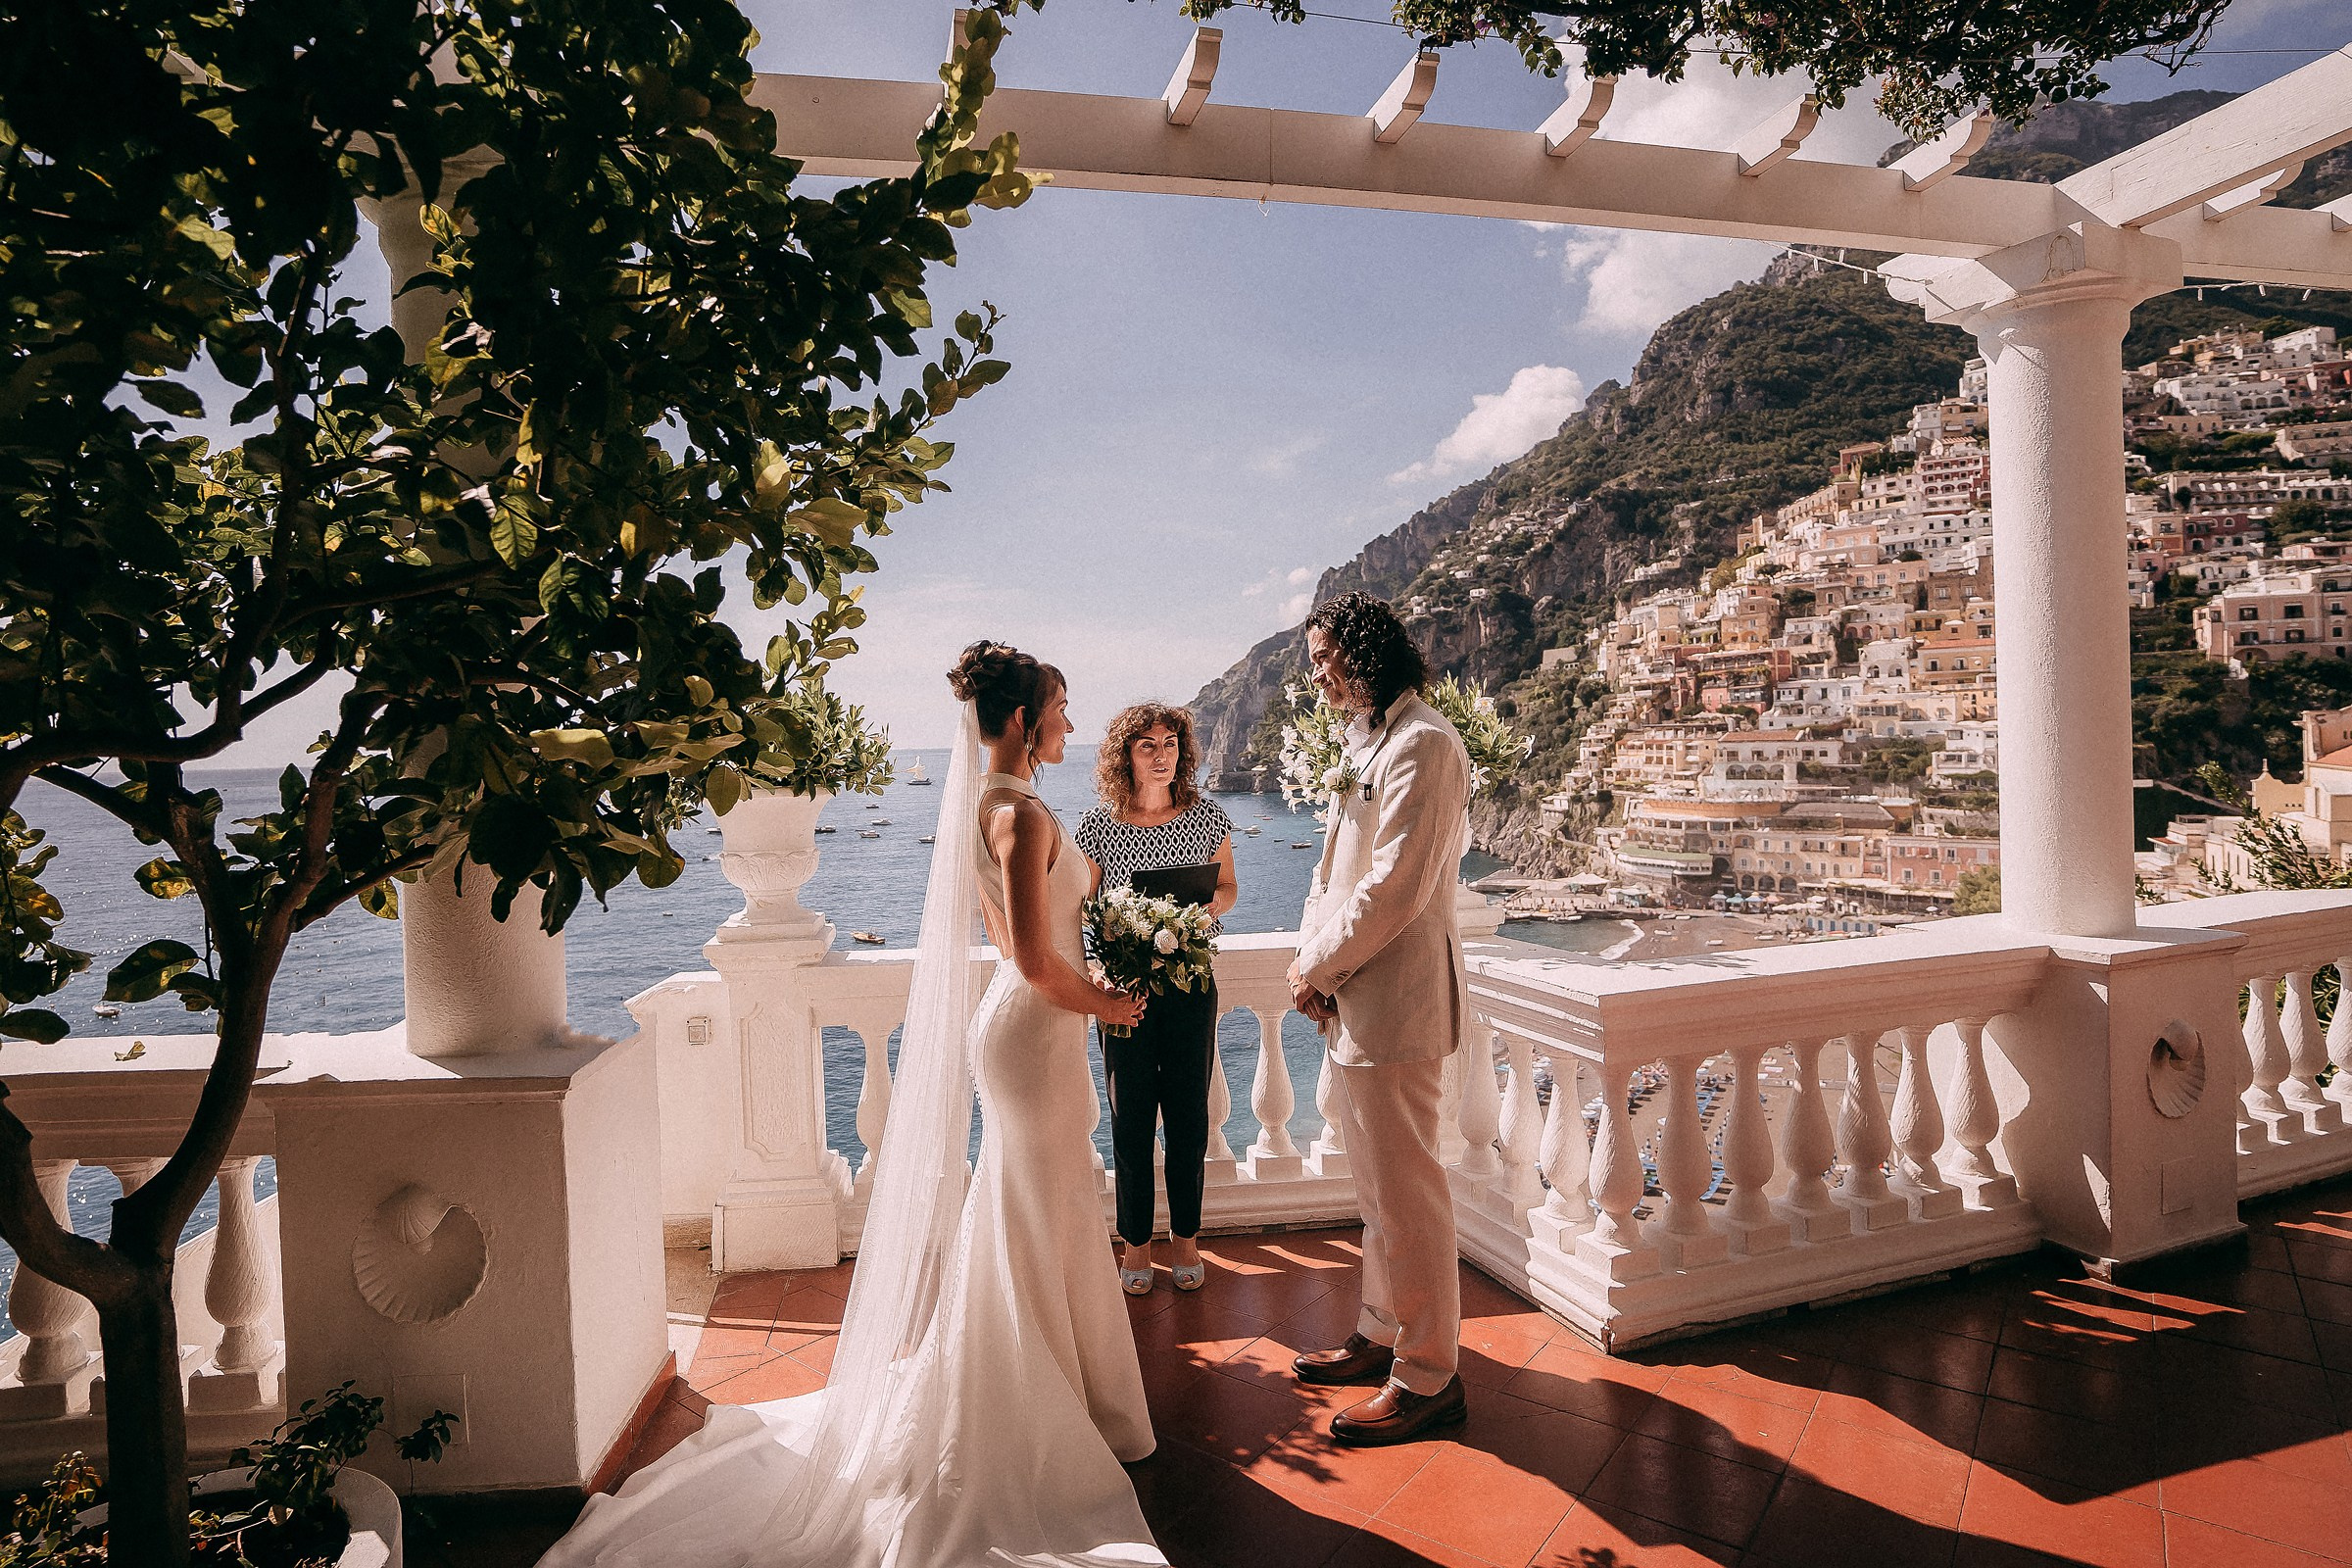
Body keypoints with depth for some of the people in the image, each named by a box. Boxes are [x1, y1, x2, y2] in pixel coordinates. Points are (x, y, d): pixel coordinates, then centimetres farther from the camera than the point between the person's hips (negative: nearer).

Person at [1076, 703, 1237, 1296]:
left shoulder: (1207, 816, -2)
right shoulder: (1099, 825, -6)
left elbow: (1228, 886, 10)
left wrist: (1215, 903, -12)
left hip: (1190, 984, 1)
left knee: (1188, 1114, 10)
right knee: (1131, 1117, 8)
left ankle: (1185, 1237, 29)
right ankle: (1136, 1242, 25)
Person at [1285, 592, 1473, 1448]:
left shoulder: (1423, 745, -16)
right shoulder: (1366, 743, 16)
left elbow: (1394, 889, -21)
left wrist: (1319, 969, -11)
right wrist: (1310, 956, 2)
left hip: (1395, 1005, -10)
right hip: (1352, 1002, 10)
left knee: (1406, 1195, 2)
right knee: (1379, 1188, 20)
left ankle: (1427, 1377, 17)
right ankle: (1383, 1335, 35)